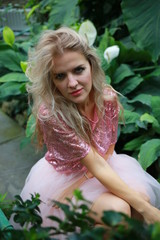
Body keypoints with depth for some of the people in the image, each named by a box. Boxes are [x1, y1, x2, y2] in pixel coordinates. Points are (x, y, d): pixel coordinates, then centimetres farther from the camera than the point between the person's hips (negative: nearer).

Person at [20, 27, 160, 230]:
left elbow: (109, 148, -2)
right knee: (118, 210, -26)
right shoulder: (50, 113, -31)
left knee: (143, 197, -19)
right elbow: (97, 166, -30)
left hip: (104, 164, 4)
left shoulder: (108, 97, -17)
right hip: (64, 176, -4)